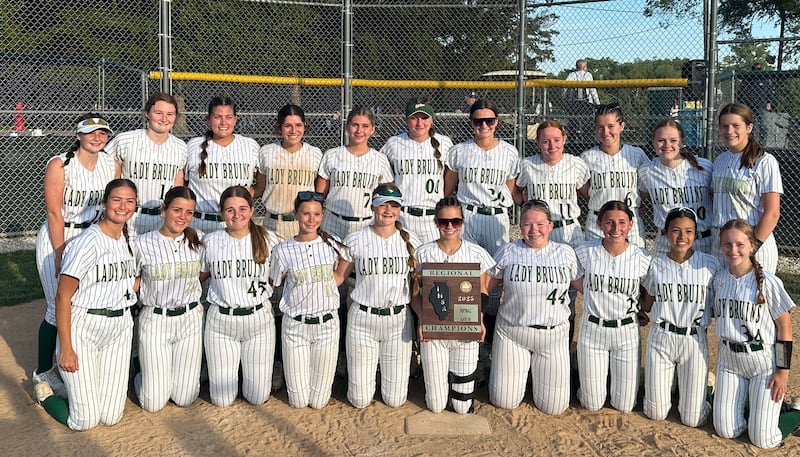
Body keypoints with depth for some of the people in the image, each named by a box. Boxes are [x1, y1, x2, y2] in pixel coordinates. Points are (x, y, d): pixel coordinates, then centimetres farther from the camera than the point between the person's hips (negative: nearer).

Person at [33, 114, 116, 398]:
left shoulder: (111, 164, 3)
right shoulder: (59, 165, -13)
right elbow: (54, 213, -14)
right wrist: (60, 257, -15)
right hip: (57, 239, -5)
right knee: (59, 308, -4)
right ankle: (43, 372, 13)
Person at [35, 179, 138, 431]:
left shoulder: (129, 239, 4)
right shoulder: (88, 242, -17)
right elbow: (62, 297, -15)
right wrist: (66, 348, -16)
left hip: (120, 328, 6)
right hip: (84, 329, -6)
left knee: (111, 418, 7)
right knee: (85, 422, 0)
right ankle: (44, 392, 27)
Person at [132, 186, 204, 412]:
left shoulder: (197, 241, 0)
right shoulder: (142, 243, -8)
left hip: (190, 319, 2)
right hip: (155, 320, -2)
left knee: (185, 399, 6)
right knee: (153, 404, 2)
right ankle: (142, 375, 33)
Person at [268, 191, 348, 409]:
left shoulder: (333, 245, -2)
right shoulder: (283, 250, -6)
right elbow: (274, 284, 7)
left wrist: (337, 279, -2)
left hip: (327, 325, 1)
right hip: (295, 326, -1)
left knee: (318, 401, 8)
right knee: (298, 402, 7)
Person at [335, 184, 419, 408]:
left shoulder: (410, 241, 0)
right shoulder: (355, 240, -5)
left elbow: (417, 283, 6)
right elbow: (338, 276, 3)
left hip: (399, 320, 1)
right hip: (362, 319, -1)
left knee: (395, 400, 8)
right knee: (360, 400, 6)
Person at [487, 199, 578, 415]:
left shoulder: (566, 253, -1)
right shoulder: (507, 253, -2)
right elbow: (484, 287, 3)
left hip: (553, 336, 0)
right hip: (511, 333, 0)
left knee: (554, 406, 5)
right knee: (503, 402, 5)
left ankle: (538, 371, 34)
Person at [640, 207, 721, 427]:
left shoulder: (709, 264, -6)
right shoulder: (656, 263, -1)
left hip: (695, 340, -1)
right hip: (660, 337, 1)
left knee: (692, 419, 3)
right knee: (655, 414, 7)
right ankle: (666, 381, 38)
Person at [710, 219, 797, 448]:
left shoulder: (767, 282, -16)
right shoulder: (718, 279, -1)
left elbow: (785, 327, -10)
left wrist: (783, 370, -12)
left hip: (763, 362, -5)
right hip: (728, 360, 5)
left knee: (763, 439, -3)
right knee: (726, 431, 6)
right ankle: (750, 403, 34)